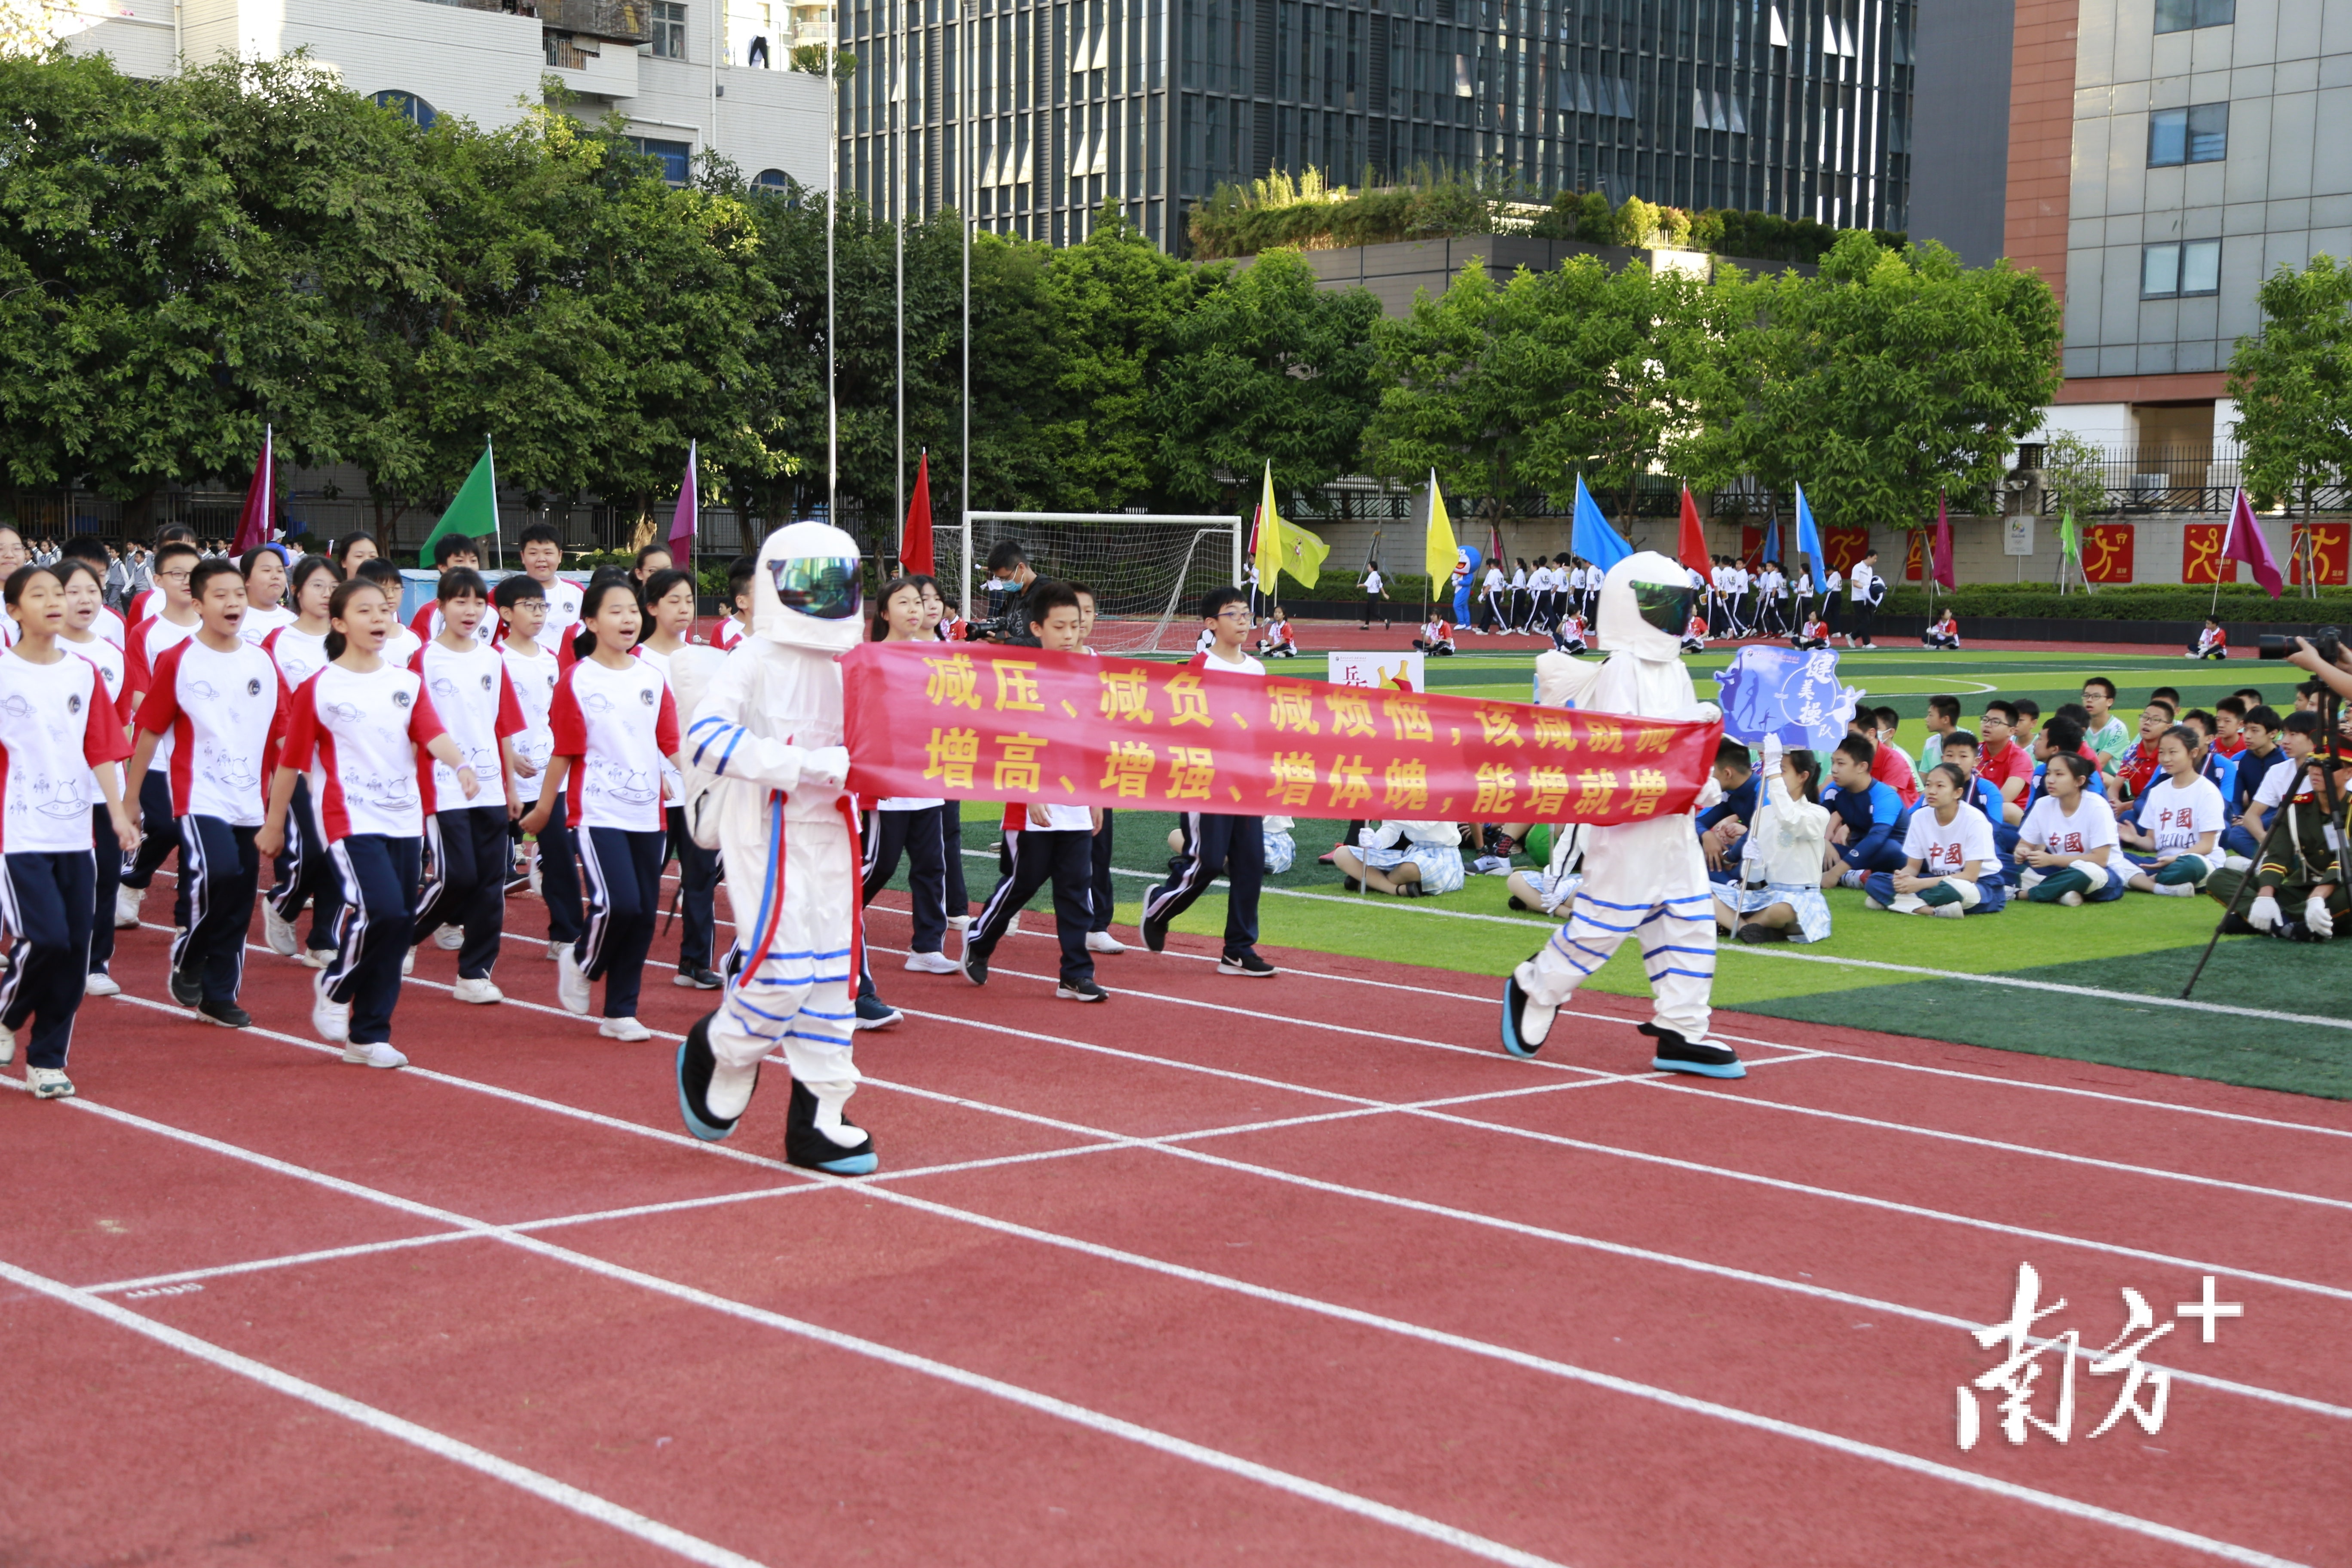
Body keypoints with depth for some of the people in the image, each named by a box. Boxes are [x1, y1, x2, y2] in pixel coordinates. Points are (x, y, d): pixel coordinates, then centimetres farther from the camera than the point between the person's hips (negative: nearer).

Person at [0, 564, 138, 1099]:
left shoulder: (85, 674, 7)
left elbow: (101, 749, 7)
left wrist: (118, 812, -2)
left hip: (75, 832, 4)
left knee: (75, 947, 2)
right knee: (45, 938, -15)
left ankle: (47, 1058, 15)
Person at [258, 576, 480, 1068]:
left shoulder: (408, 683, 9)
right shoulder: (319, 688, -3)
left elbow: (432, 734, -6)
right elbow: (291, 760, 2)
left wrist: (461, 765, -27)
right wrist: (273, 824, 6)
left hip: (404, 820, 5)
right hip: (351, 820, -5)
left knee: (399, 925, 5)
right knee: (382, 909, -22)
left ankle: (368, 1036, 17)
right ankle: (335, 987, 7)